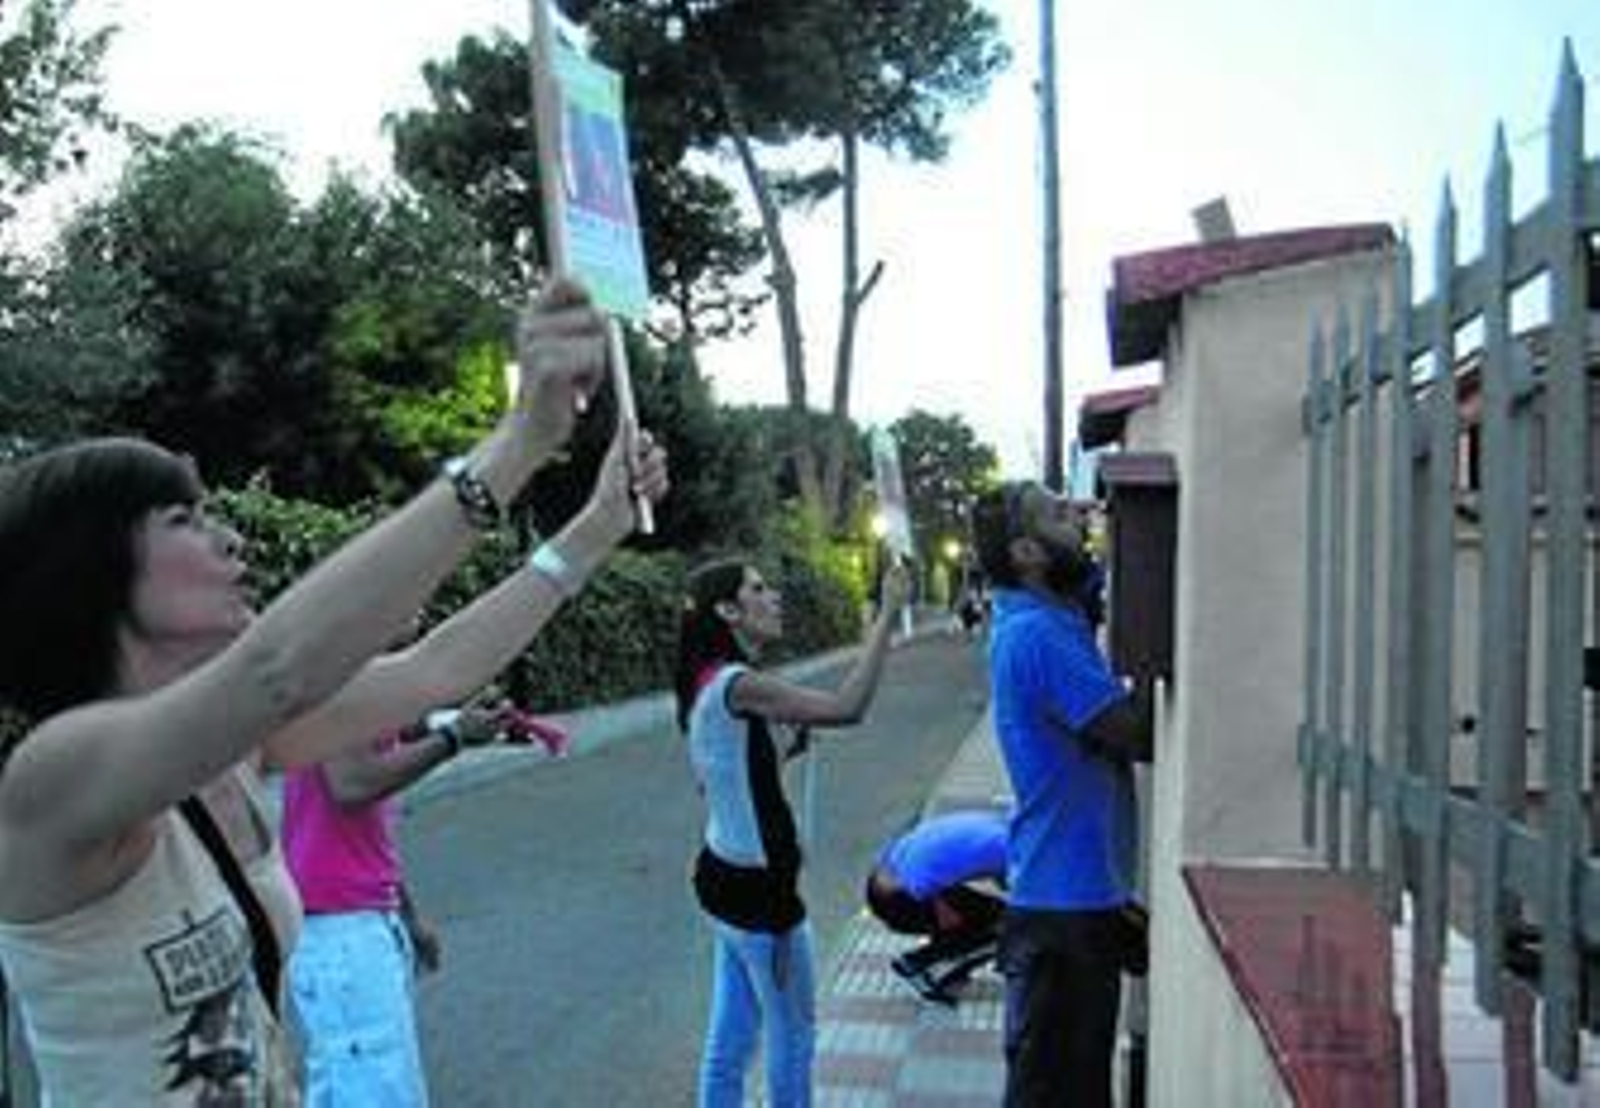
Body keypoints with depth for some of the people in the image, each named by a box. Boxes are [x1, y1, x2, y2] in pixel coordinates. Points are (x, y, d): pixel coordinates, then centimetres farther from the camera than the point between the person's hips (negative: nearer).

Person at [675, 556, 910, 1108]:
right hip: (756, 887, -9)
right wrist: (886, 616, -27)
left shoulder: (711, 682, 8)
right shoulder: (737, 684, -22)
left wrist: (785, 745, 10)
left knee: (730, 1035, 17)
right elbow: (846, 707, -31)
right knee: (793, 1033, 10)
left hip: (725, 875, 9)